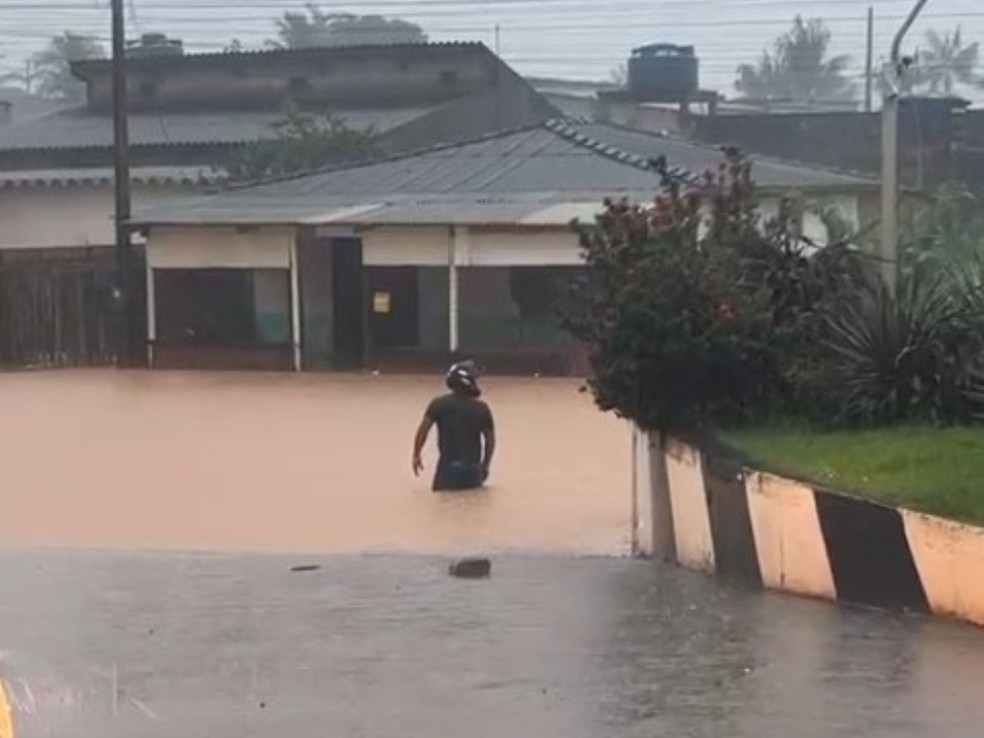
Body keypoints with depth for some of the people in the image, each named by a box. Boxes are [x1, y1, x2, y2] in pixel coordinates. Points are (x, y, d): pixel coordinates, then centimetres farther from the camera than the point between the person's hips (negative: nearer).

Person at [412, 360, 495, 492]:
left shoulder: (438, 404, -2)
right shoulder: (482, 408, 0)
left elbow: (423, 430, -5)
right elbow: (490, 439, 4)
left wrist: (416, 456, 7)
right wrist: (485, 466, 17)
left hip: (448, 467, 0)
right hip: (473, 469, 1)